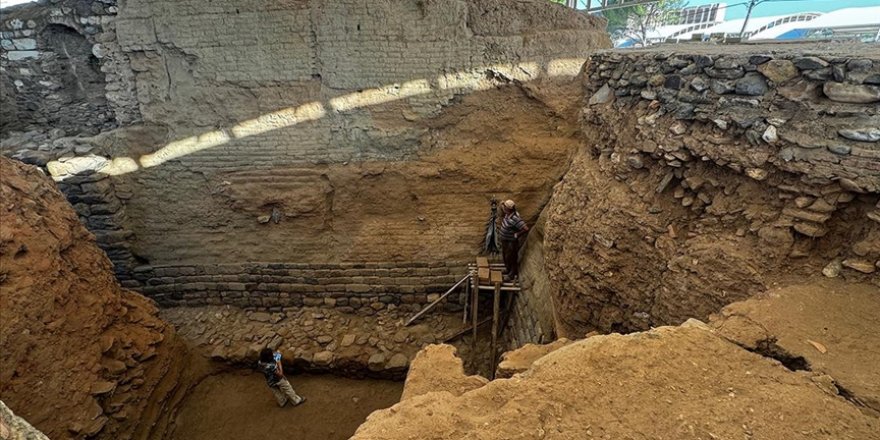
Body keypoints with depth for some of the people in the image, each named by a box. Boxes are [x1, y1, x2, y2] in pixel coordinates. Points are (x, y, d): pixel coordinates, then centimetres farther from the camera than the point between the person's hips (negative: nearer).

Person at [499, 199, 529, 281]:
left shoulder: (515, 219, -34)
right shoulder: (507, 214, -8)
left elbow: (526, 229, -36)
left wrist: (517, 235, -25)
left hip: (511, 242, -9)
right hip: (504, 241, 9)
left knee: (511, 259, 11)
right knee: (505, 256, 27)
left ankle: (513, 275, 33)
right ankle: (508, 270, 50)